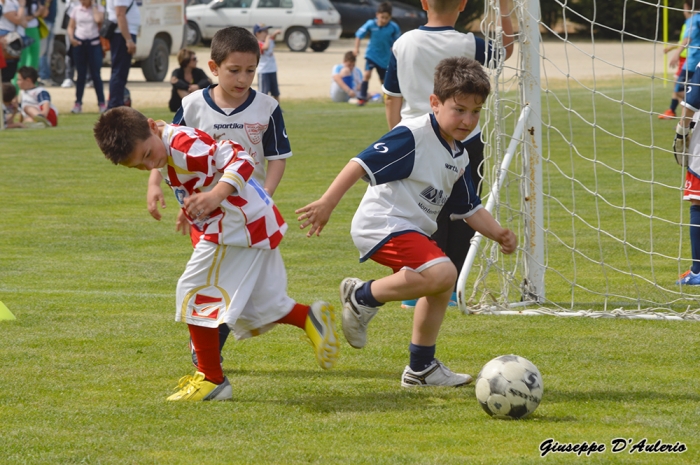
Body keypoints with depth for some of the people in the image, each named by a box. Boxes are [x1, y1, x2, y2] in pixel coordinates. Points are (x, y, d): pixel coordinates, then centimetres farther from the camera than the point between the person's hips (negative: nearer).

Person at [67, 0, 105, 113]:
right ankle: (78, 103, 9)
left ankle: (101, 103, 0)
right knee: (81, 74, 5)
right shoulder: (76, 10, 8)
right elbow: (71, 26, 10)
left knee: (95, 74, -4)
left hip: (94, 43, -2)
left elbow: (98, 20, -19)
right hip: (79, 43, 2)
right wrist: (71, 38, -8)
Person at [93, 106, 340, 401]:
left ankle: (211, 379, 2)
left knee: (194, 293, -4)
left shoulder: (183, 145, -22)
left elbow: (240, 158, -28)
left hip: (239, 227, -10)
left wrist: (216, 195, -41)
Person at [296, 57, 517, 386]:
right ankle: (363, 296, -11)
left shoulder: (459, 158, 13)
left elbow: (470, 209, 21)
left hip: (412, 230, 10)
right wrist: (327, 203, -27)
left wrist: (499, 235, 4)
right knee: (442, 273, -26)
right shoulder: (413, 136, -15)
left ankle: (421, 368, 35)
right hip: (382, 225, -10)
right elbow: (363, 163, -20)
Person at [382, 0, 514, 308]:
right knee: (459, 218, 7)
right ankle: (452, 291, 8)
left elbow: (392, 98, 5)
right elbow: (506, 49, 11)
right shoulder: (466, 45, -9)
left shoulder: (403, 44, -2)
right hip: (464, 144, -2)